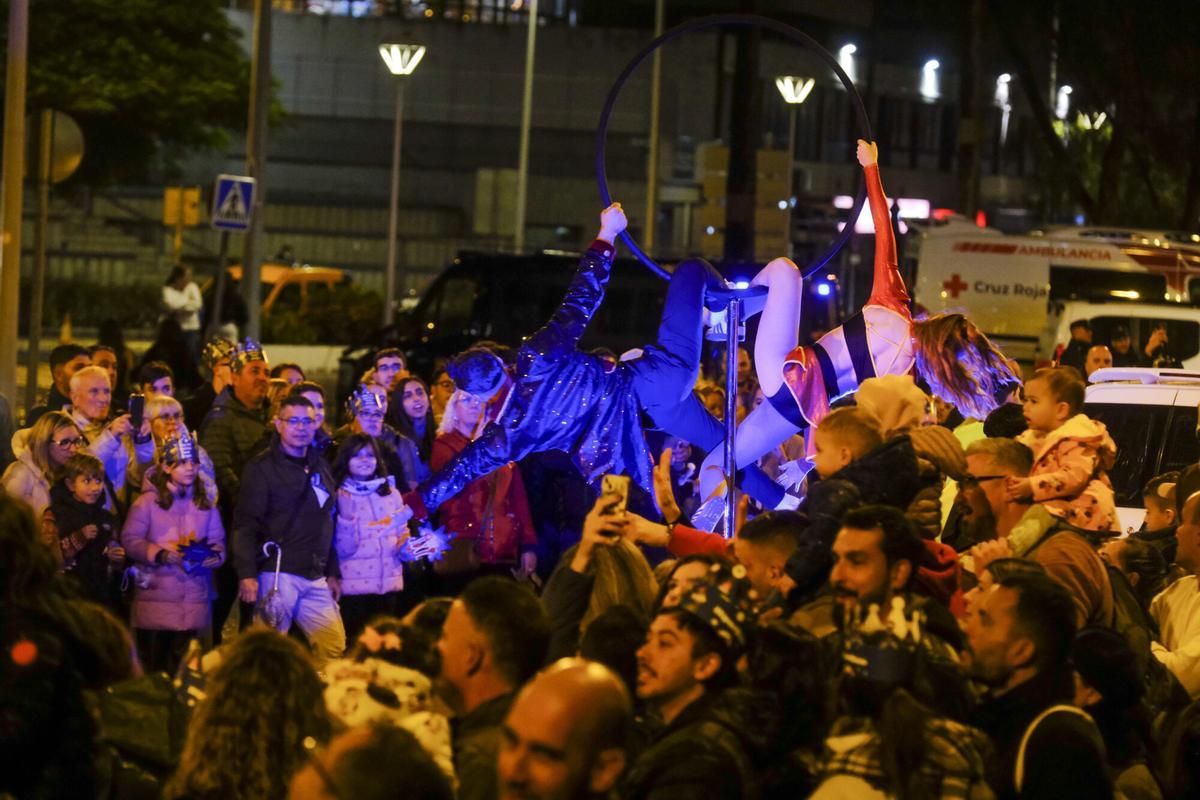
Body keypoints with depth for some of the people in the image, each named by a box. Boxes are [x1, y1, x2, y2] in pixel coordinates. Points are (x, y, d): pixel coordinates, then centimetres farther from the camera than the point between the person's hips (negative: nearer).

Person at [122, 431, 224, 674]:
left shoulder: (206, 505, 12)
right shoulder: (147, 502, 0)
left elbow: (218, 544, 9)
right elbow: (130, 540, -6)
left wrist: (211, 556, -13)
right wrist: (161, 554, -18)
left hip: (194, 600, 3)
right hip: (155, 597, -3)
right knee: (152, 666, -2)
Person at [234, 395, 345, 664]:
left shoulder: (320, 467, 17)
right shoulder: (262, 467, -3)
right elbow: (245, 524, -9)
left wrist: (333, 572, 20)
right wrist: (247, 573, -17)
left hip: (315, 578, 6)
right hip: (278, 574, -6)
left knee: (335, 650, 1)